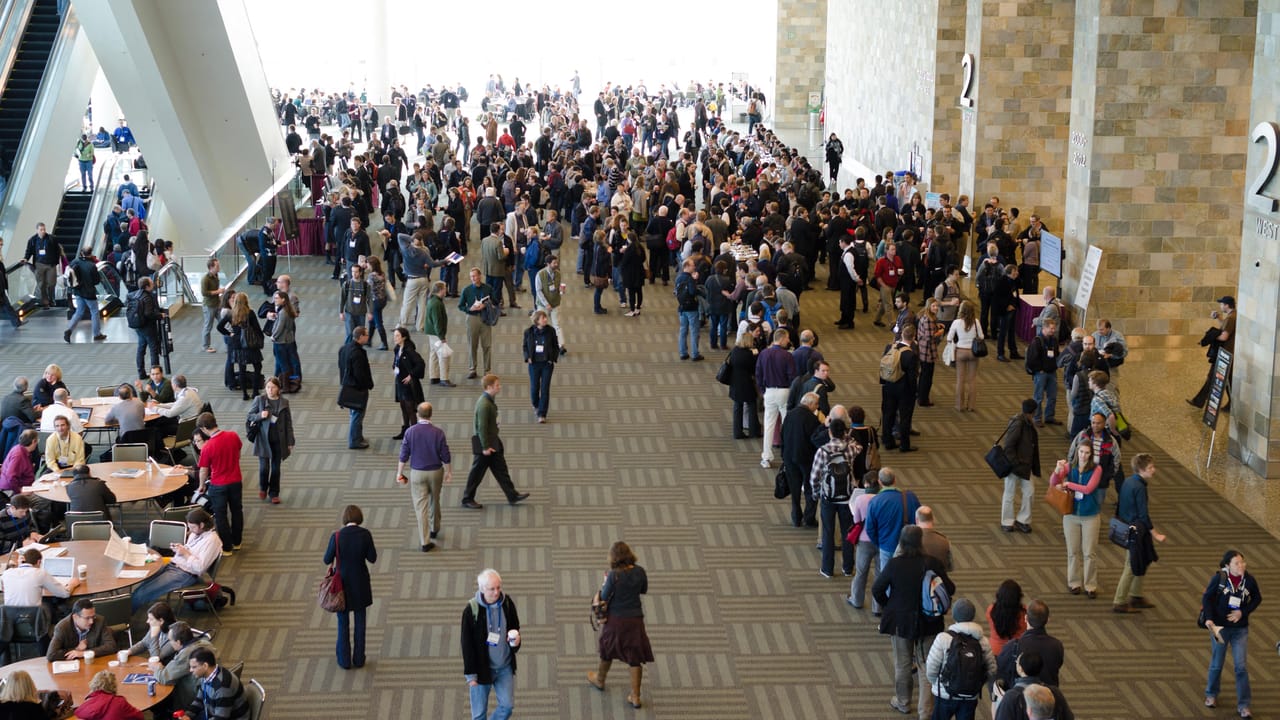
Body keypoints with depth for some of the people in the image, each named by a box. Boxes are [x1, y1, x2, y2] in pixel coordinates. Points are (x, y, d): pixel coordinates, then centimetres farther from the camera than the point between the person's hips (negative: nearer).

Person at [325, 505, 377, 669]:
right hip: (360, 584, 1)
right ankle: (359, 659, 20)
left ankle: (345, 660, 18)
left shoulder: (337, 536, -16)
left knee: (343, 623, 12)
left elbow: (327, 560, -9)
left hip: (342, 582, -1)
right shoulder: (365, 534, -13)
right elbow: (372, 558, -7)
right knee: (359, 622, 14)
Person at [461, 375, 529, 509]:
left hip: (493, 442, 10)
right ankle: (467, 499, 16)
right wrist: (485, 447, -21)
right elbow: (482, 427, -24)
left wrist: (490, 445, 20)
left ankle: (512, 495, 20)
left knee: (501, 470, 14)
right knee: (477, 473, 3)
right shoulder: (484, 404, -24)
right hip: (485, 444, -10)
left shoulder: (488, 400, 7)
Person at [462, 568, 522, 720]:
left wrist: (516, 639, -15)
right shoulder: (471, 610, -18)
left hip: (505, 667, 3)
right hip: (482, 668, -3)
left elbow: (515, 626, 10)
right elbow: (467, 643, -11)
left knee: (507, 705, 5)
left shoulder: (507, 603, -8)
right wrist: (470, 674, -10)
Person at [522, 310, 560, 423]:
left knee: (545, 389, -2)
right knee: (534, 388, 7)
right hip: (534, 364, 1)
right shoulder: (529, 332, -4)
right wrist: (527, 357, -6)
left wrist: (553, 358, -7)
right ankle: (536, 406, 38)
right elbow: (525, 346, 8)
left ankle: (542, 414, 6)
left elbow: (556, 346, 4)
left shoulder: (551, 331, -6)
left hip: (547, 364, -1)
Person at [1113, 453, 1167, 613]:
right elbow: (1143, 515, -21)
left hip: (1126, 526, 9)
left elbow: (1120, 505, 15)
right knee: (1132, 567, 0)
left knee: (1144, 562, 20)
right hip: (1135, 531, -9)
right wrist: (1155, 534, -13)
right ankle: (1119, 602, 7)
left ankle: (1136, 596, 30)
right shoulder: (1139, 487, -21)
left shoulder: (1128, 481, 6)